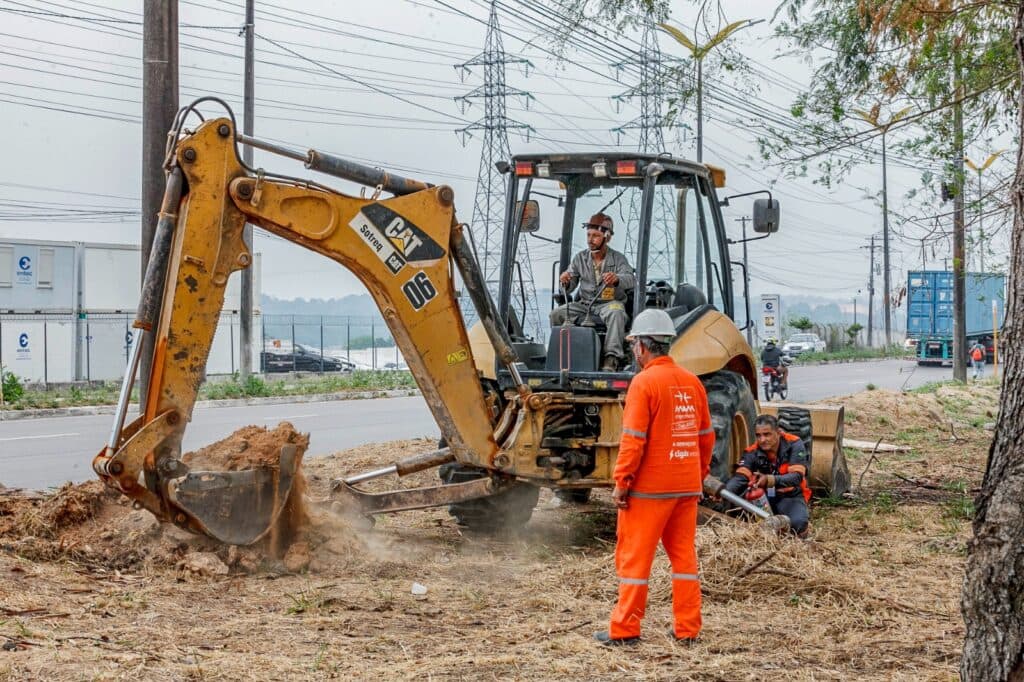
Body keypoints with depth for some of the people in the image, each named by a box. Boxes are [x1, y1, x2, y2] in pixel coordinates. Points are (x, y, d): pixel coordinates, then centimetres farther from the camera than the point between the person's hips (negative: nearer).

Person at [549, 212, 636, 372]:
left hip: (610, 302, -4)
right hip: (585, 303, 4)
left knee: (616, 314, -39)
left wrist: (617, 279, -41)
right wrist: (565, 282, -20)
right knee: (556, 314, -19)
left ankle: (611, 358, -46)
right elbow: (571, 285, 7)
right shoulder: (580, 258, 10)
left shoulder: (617, 258, 0)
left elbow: (631, 280, -17)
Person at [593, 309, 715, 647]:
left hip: (649, 487, -6)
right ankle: (687, 629, 15)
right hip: (687, 486, 6)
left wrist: (621, 481, -11)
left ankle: (625, 629, 6)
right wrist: (700, 474, 21)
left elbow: (633, 439, -17)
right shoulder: (692, 382, 7)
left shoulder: (644, 382, -13)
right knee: (684, 553, 13)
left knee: (634, 556, 2)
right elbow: (706, 437, 13)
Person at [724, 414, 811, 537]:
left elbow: (796, 477, -27)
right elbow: (740, 477, -21)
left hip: (790, 496, -3)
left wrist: (769, 480, -46)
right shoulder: (752, 452, -9)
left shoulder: (794, 445, -16)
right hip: (763, 496, 3)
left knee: (798, 525, -33)